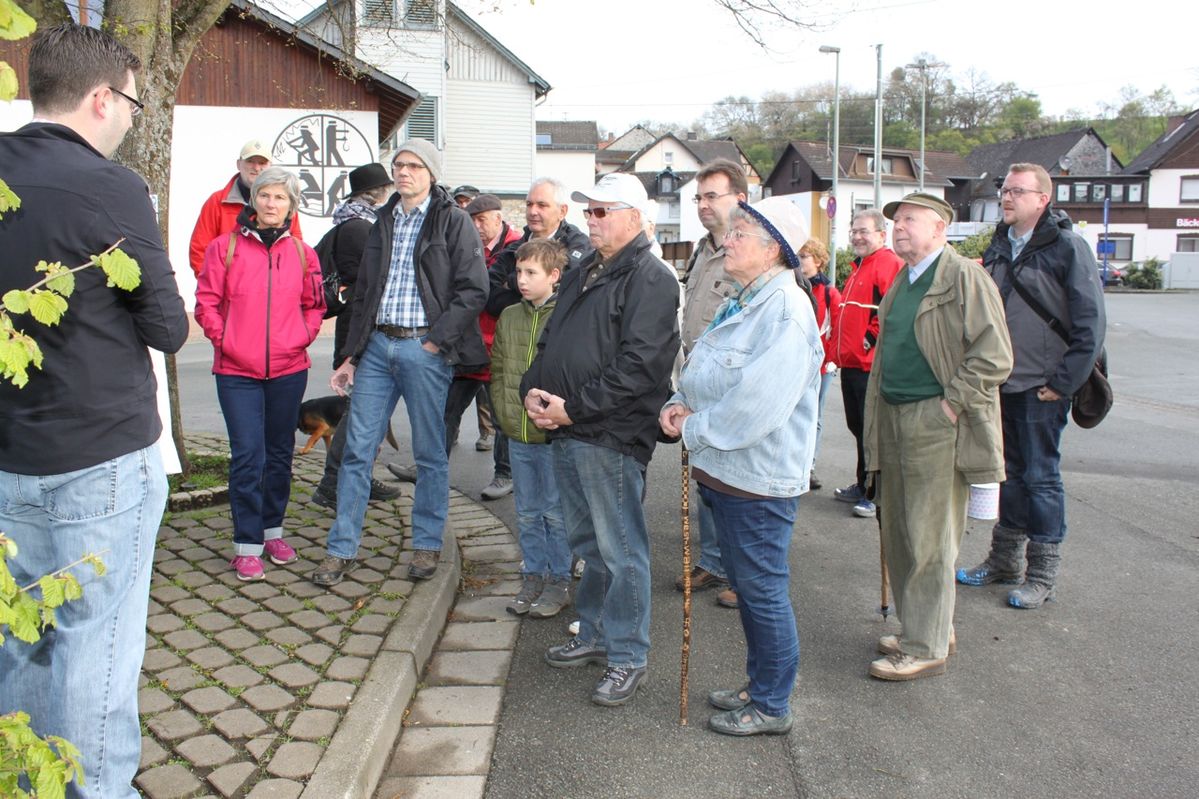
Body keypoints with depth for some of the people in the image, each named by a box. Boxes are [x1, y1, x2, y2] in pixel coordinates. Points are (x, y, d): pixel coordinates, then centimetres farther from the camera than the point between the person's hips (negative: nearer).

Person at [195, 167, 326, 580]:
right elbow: (206, 303, 1)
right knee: (247, 456, -4)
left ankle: (272, 529, 28)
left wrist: (302, 337, -1)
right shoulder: (225, 246, 0)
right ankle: (247, 544, 6)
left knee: (280, 453, 13)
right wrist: (225, 340, -9)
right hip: (237, 370, -3)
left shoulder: (302, 253, 7)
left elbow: (315, 305, 14)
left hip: (289, 369, 3)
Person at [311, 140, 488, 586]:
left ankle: (427, 544, 20)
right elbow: (363, 293, 18)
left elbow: (474, 289, -9)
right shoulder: (384, 222, 16)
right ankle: (342, 549, 14)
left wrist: (438, 340, -14)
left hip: (424, 349, -5)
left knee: (430, 453, 5)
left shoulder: (454, 222, -1)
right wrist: (351, 355, 14)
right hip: (377, 345, 5)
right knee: (358, 449, 5)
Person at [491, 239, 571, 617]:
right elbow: (497, 370, 14)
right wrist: (503, 412, 5)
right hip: (517, 434, 6)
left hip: (554, 434, -6)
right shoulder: (508, 317, 8)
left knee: (556, 513, 7)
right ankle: (533, 576, 29)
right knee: (527, 513, 16)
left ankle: (559, 581, 21)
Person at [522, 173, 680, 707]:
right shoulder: (581, 275, 18)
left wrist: (574, 408, -19)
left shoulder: (651, 279, -11)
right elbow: (550, 341, 21)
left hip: (611, 437, -9)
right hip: (565, 431, 9)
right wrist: (533, 388, 2)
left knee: (621, 550, -1)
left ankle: (627, 656, 12)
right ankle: (595, 634, 34)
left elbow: (638, 366, -20)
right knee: (587, 542, 19)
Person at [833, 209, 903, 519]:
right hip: (851, 363, 10)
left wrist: (871, 339, -19)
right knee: (858, 427, 17)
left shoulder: (888, 264, -11)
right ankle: (862, 486, 28)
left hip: (871, 365, -10)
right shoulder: (858, 267, 21)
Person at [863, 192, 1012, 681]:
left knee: (928, 541, -1)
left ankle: (926, 648, 11)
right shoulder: (901, 282, 16)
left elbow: (994, 356, -15)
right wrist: (880, 414, 15)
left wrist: (952, 403, -16)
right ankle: (927, 629, 30)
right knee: (898, 535, 15)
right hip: (895, 420, 9)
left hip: (937, 426, -9)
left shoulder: (966, 277, -10)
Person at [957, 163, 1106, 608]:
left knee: (1041, 477, 2)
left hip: (1042, 388, -6)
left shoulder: (1067, 246, -9)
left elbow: (1091, 322, -12)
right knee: (1008, 472, 14)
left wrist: (1064, 382, -14)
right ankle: (1005, 559, 27)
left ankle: (1043, 575, 13)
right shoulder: (999, 246, 11)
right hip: (1000, 385, 6)